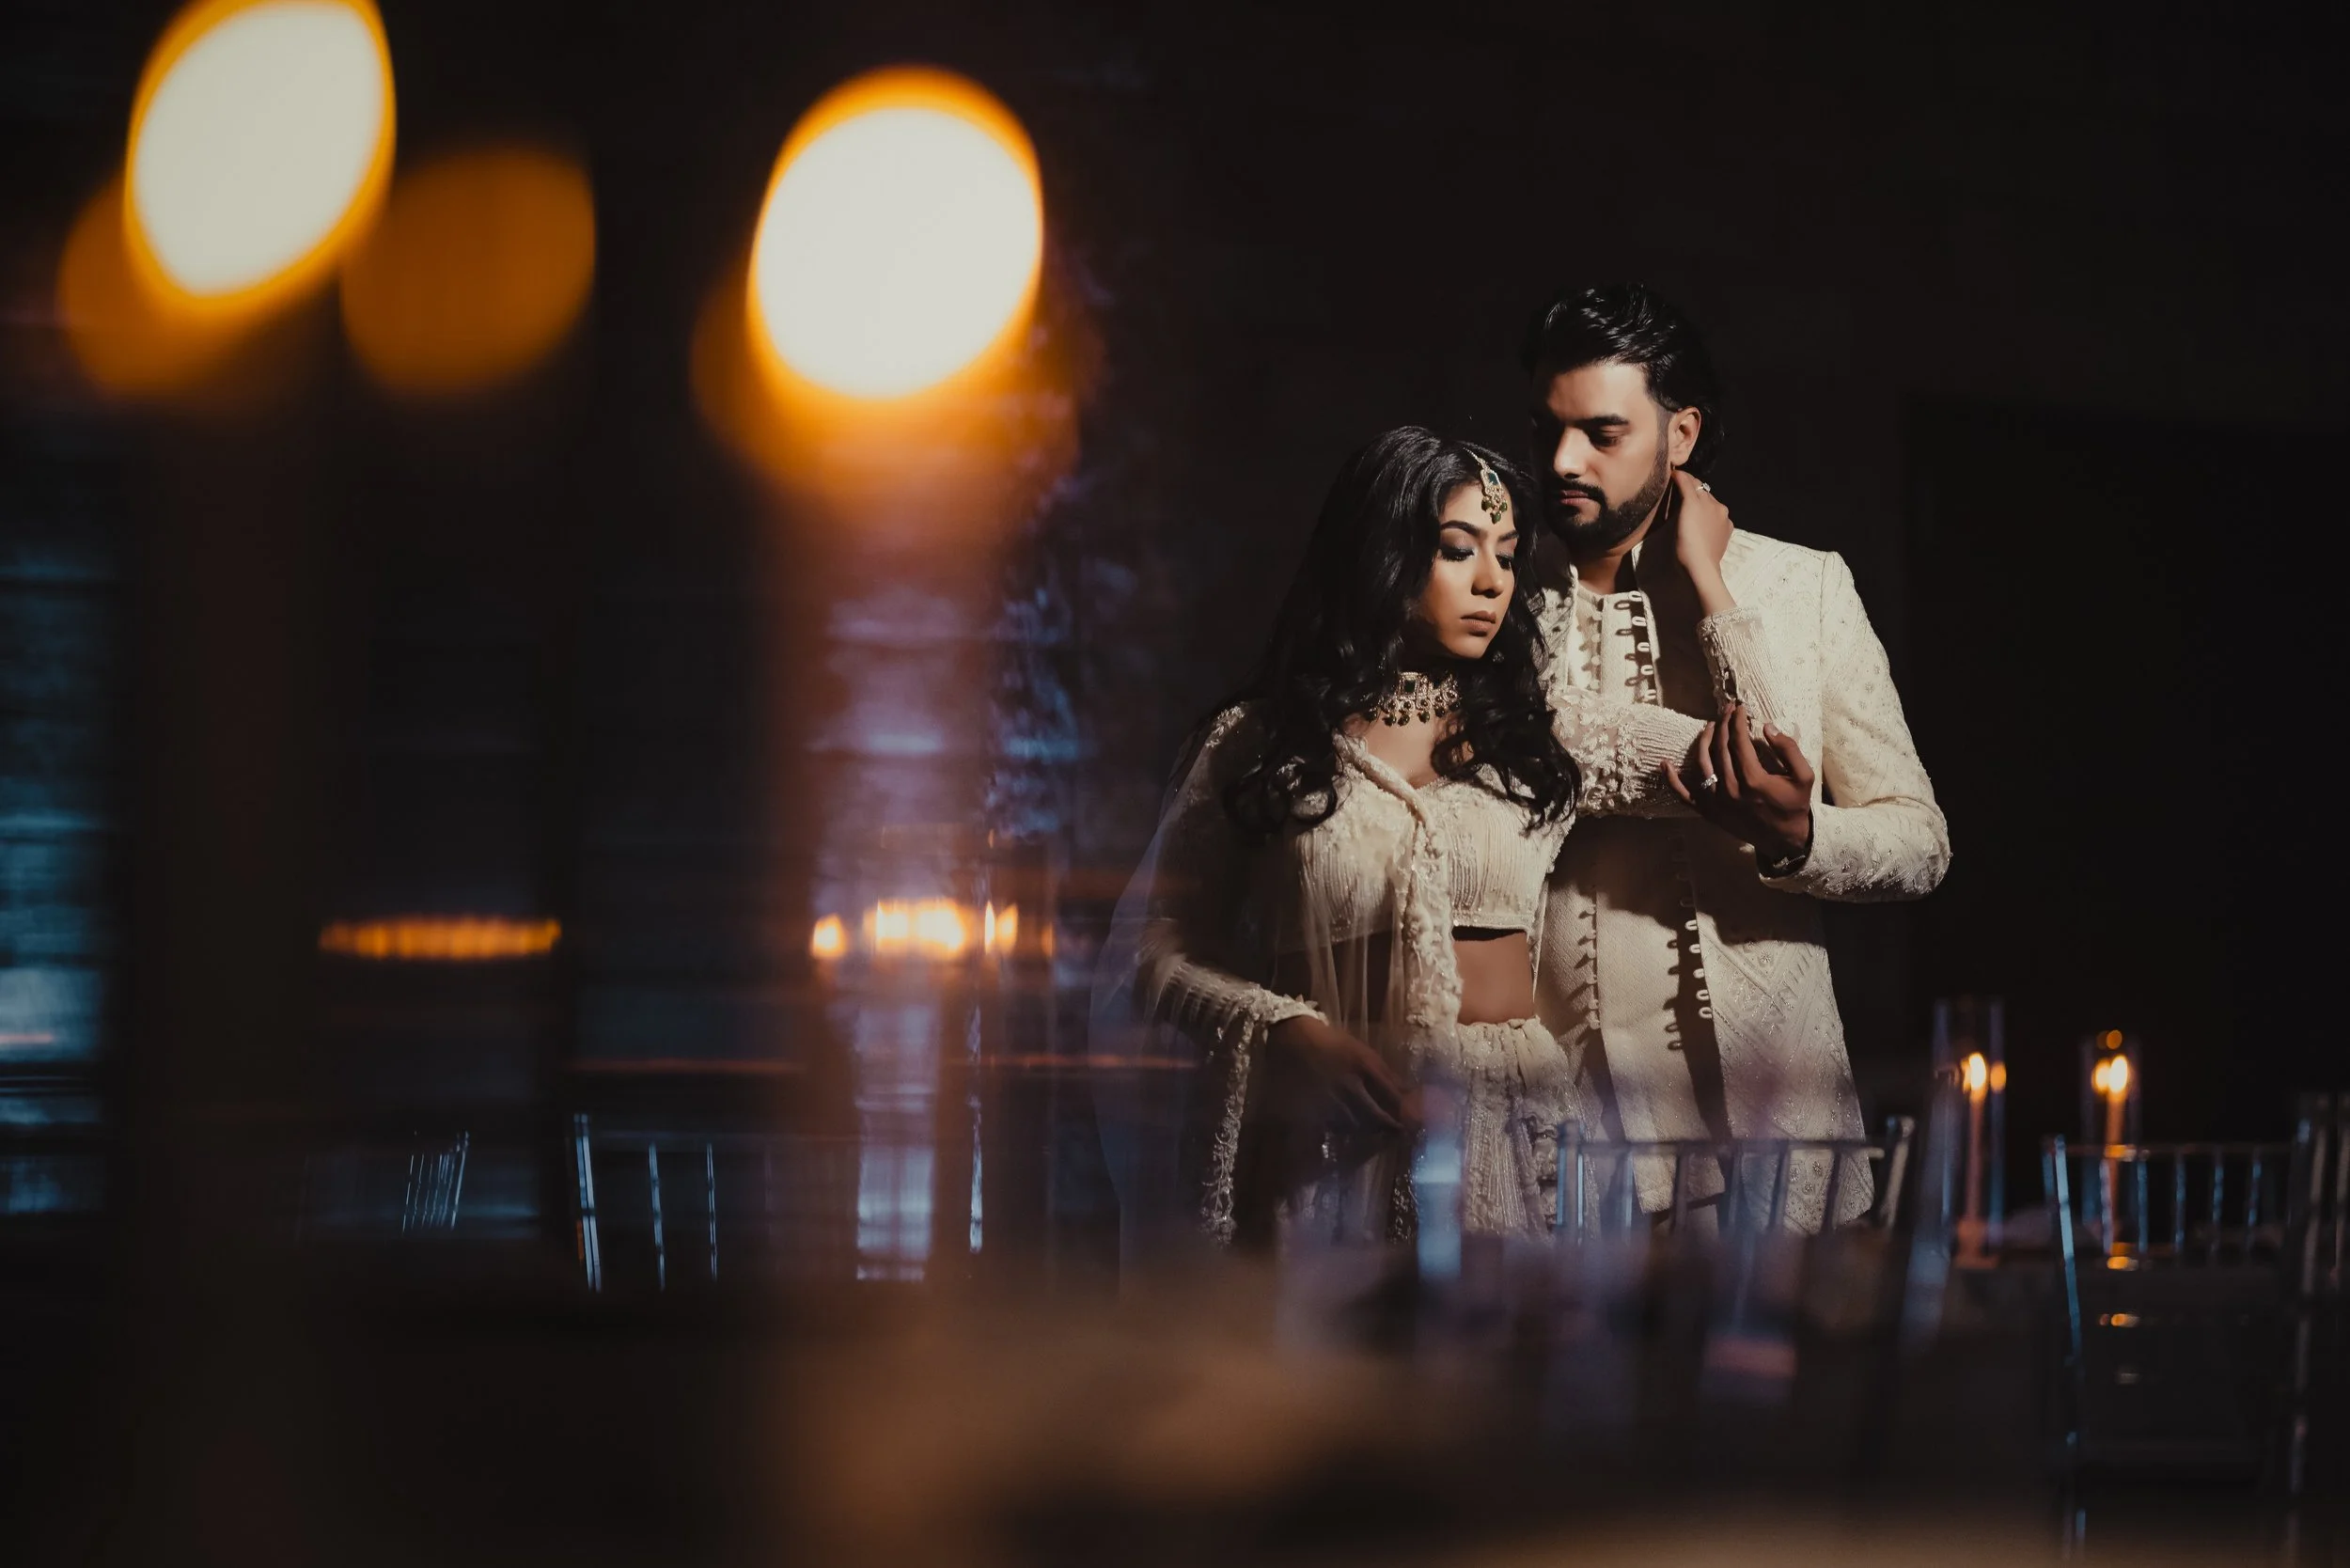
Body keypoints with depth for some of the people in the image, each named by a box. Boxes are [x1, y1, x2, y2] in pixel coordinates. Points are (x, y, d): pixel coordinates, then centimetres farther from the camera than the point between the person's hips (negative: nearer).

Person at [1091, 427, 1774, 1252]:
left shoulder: (1546, 736, 10)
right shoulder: (1255, 744, 5)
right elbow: (1151, 948, 4)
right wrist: (1288, 1031, -12)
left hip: (1512, 1130, 2)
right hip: (1332, 1142, -2)